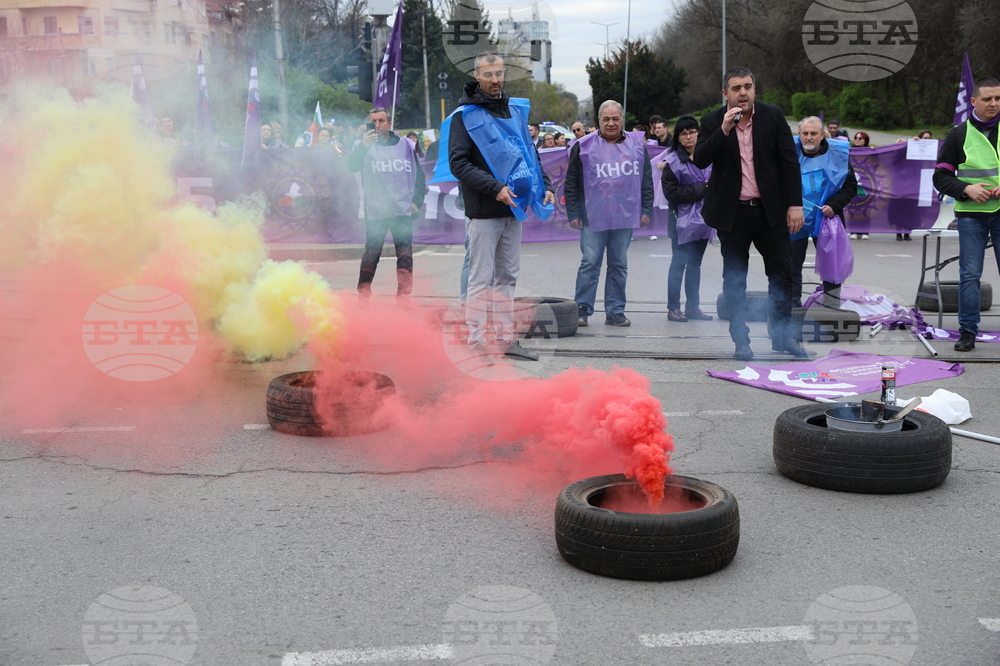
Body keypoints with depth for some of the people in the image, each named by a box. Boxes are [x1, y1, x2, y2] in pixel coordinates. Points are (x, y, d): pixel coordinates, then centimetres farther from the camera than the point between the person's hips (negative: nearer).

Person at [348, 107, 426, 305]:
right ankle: (362, 295, 12)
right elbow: (351, 167, -14)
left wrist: (417, 200, 3)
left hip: (403, 210, 2)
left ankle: (403, 298, 4)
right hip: (375, 211, -1)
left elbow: (419, 174, 14)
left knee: (405, 255, -1)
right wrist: (363, 147, -31)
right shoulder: (366, 145, 3)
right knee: (371, 254, 3)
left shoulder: (405, 145, 8)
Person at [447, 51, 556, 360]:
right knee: (481, 279, -3)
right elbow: (458, 163, -13)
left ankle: (506, 339, 18)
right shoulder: (465, 115, -5)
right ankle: (477, 341, 3)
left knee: (508, 277, 11)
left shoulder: (515, 110, 13)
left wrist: (545, 186, 4)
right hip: (483, 211, -6)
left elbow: (530, 152, 20)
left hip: (513, 209, 6)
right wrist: (494, 187, -22)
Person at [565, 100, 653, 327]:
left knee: (619, 265, 9)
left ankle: (615, 311, 16)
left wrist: (646, 210, 7)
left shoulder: (637, 144, 7)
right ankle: (582, 309, 5)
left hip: (625, 217, 3)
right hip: (593, 217, -3)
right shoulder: (584, 146, -1)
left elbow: (647, 180, 12)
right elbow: (571, 183, 2)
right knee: (590, 263, -3)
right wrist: (573, 214, -1)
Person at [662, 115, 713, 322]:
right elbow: (671, 193, -13)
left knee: (695, 264, 12)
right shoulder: (673, 161, -8)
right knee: (678, 264, -1)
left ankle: (693, 306, 18)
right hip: (682, 220, -5)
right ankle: (673, 307, 5)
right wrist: (700, 189, -15)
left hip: (702, 218, 5)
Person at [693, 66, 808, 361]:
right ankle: (741, 340, 15)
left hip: (771, 209, 1)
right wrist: (723, 130, -25)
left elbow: (789, 161, 0)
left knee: (782, 273, 4)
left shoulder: (773, 116, -1)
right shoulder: (712, 122, -2)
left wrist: (795, 204, -5)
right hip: (732, 212, -1)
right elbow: (700, 161, -14)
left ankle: (783, 335, 18)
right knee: (734, 278, 5)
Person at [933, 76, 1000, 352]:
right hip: (971, 214, 0)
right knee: (969, 274, 0)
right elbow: (941, 176, 5)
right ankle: (967, 331, 8)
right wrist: (966, 189, -11)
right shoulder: (959, 134, 4)